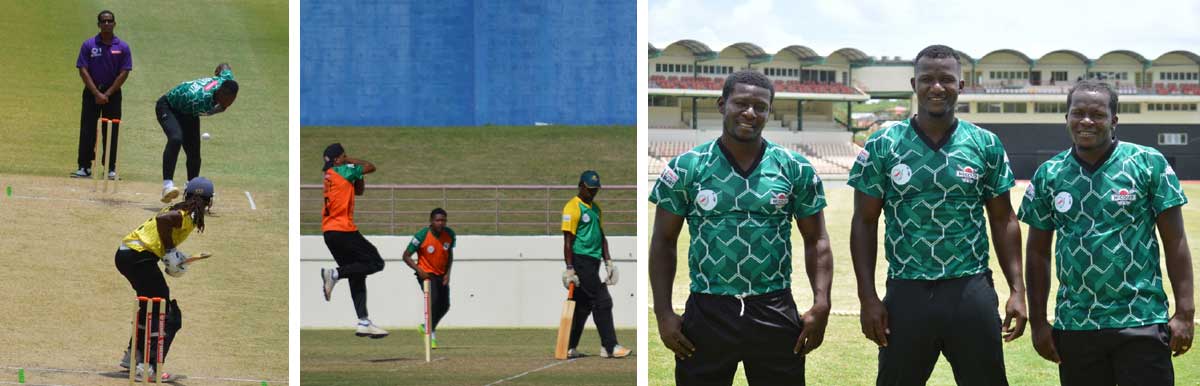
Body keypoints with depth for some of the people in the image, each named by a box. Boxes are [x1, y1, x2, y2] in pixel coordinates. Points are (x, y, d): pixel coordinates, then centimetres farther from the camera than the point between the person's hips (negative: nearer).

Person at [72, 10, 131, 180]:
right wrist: (97, 93, -13)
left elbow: (124, 73, -3)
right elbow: (83, 71, -4)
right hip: (91, 92, 0)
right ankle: (84, 167, 0)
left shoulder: (122, 47, 1)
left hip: (113, 93, 0)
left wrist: (107, 94, -10)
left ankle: (110, 168, 7)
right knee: (87, 130, -3)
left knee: (111, 132, 1)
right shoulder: (88, 45, 0)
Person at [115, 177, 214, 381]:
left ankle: (134, 355, 37)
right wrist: (169, 250, -14)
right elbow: (162, 219, -23)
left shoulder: (178, 209, 20)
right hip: (140, 257, -10)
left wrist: (170, 253, 7)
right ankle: (149, 367, -16)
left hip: (124, 254, 10)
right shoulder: (190, 215, -7)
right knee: (170, 317, -7)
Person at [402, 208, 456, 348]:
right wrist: (419, 270, -26)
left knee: (445, 306, 9)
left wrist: (448, 273, 0)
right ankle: (431, 333, -10)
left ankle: (427, 327, 35)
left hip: (441, 274, 6)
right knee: (434, 300, -24)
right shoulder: (422, 236, -22)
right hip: (426, 273, -6)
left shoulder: (450, 234, -8)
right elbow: (406, 256, -15)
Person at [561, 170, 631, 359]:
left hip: (593, 262, 9)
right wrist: (569, 269, -17)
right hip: (581, 260, -9)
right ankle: (609, 347, -9)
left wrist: (608, 261, 14)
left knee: (583, 306, 9)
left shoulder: (595, 207, 18)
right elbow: (568, 240, -13)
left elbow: (601, 236, 22)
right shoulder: (572, 207, -9)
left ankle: (569, 348, 14)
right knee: (602, 301, -11)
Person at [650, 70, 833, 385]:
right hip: (706, 312, 0)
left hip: (775, 314, 1)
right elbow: (663, 243, 4)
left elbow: (816, 241, 7)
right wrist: (663, 313, -4)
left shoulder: (796, 169, 4)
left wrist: (821, 305, -6)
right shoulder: (685, 169, 1)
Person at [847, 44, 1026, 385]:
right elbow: (864, 223, 3)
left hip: (972, 292, 0)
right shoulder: (882, 146, 0)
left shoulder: (986, 146, 2)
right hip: (907, 293, 0)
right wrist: (868, 297, -4)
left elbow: (1003, 221, 8)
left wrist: (1017, 290, 0)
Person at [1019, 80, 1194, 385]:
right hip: (1074, 325, 3)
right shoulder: (1048, 175, 6)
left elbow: (1175, 241, -3)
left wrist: (1184, 312, -9)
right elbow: (1038, 253, 10)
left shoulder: (1149, 163, -3)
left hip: (1141, 324, -3)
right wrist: (1038, 322, 6)